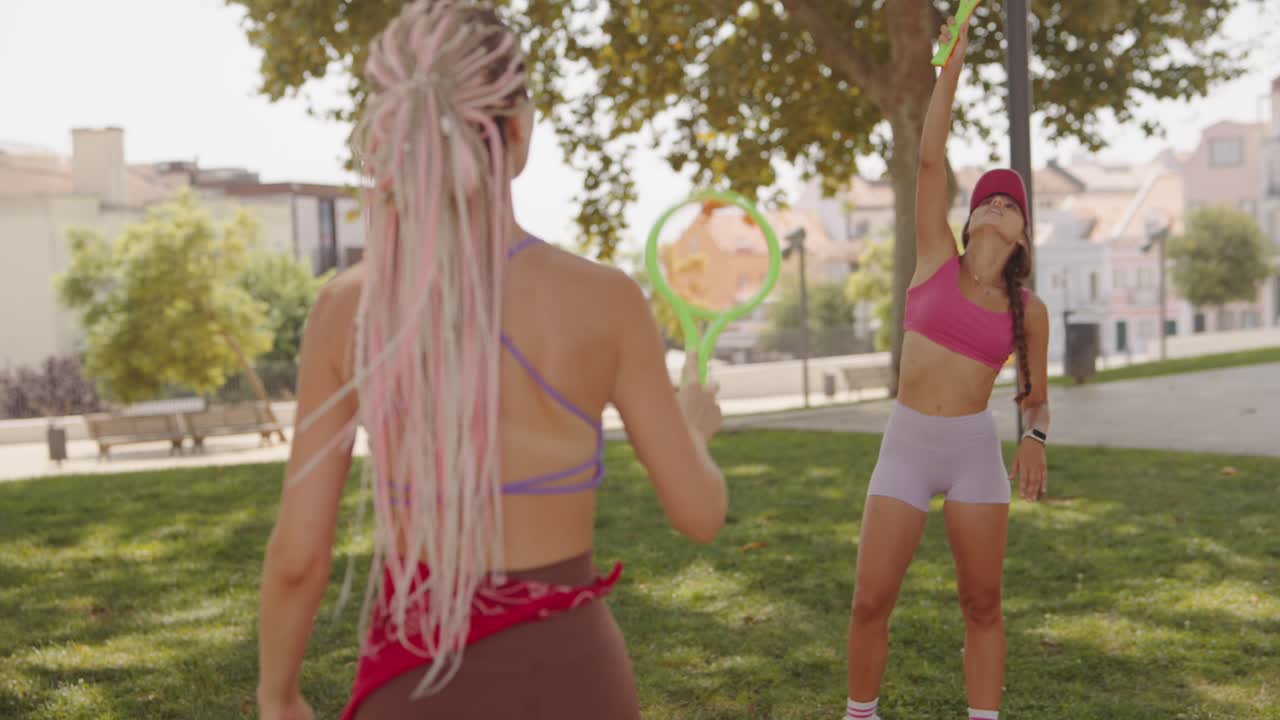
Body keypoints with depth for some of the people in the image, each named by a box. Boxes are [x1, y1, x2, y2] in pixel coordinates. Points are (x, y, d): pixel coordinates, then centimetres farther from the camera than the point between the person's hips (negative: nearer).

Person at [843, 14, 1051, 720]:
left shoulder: (1028, 310, 2)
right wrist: (953, 65, -8)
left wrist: (1035, 438, -10)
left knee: (982, 604, 5)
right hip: (905, 446, 0)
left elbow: (1035, 395, 12)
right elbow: (931, 157, -5)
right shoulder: (936, 260, 0)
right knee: (871, 601, -1)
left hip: (975, 451, 1)